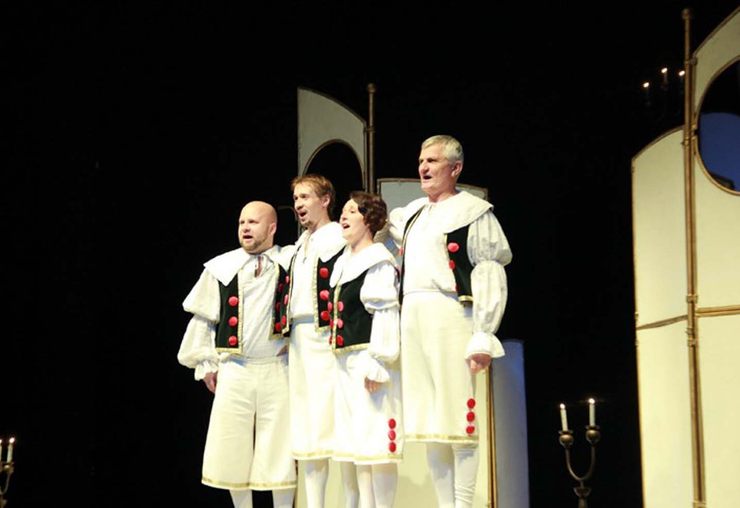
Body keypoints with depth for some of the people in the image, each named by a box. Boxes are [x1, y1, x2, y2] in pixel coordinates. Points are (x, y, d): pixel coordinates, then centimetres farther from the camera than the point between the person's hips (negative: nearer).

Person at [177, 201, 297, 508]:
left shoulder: (291, 262, 3)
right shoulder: (221, 268, 5)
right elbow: (202, 319, 10)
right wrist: (205, 364, 6)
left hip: (277, 370, -1)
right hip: (234, 371, 1)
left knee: (279, 450, 3)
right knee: (233, 450, 6)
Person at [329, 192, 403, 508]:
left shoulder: (379, 262, -7)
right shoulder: (343, 264, 19)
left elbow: (385, 314, -14)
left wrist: (377, 363, -20)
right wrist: (343, 359, 16)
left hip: (369, 359, -9)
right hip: (346, 362, 9)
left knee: (376, 438, -8)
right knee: (357, 440, 11)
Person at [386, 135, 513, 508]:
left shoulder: (473, 211, -1)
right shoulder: (413, 213, 20)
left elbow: (490, 275, -8)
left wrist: (483, 336, -15)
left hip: (450, 316, -7)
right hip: (411, 318, 7)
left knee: (457, 418, -8)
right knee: (428, 419, 7)